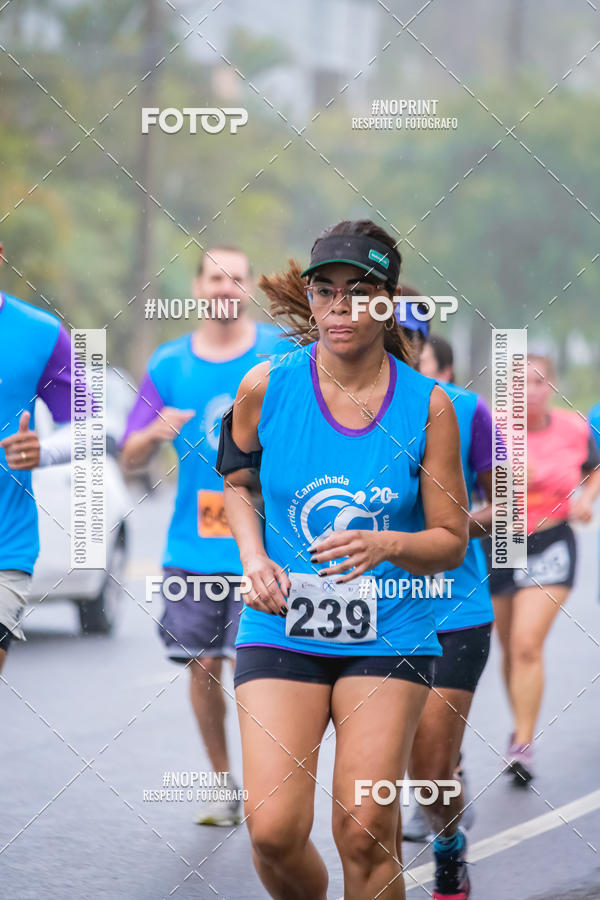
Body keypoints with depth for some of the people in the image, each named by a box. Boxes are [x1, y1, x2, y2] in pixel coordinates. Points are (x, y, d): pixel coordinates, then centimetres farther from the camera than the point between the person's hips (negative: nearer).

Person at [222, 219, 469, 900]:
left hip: (388, 638, 0)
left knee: (365, 832, -10)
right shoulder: (266, 387, -3)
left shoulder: (427, 405, -5)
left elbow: (451, 541, 0)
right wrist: (253, 558, -1)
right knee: (273, 829, -12)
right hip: (281, 631, 1)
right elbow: (238, 481, 17)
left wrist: (386, 546, -20)